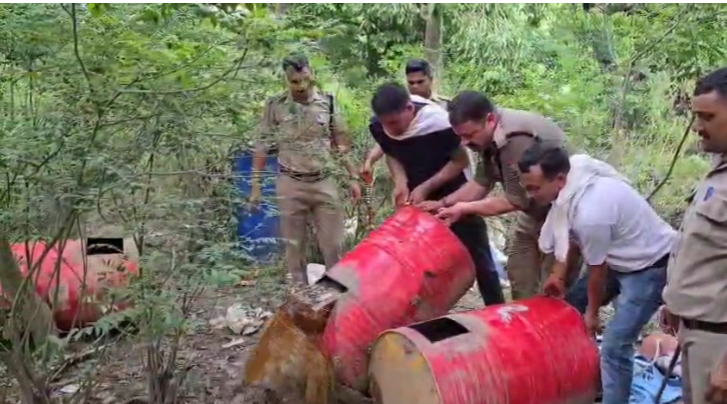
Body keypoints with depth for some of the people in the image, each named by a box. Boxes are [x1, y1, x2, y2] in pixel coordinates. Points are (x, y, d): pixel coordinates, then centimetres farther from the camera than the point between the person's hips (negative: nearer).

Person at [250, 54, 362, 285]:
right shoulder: (275, 106, -4)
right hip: (290, 184, -1)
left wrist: (353, 177, 4)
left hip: (324, 183, 1)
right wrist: (256, 185, -1)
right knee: (294, 245, 8)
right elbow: (262, 147, 1)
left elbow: (342, 144, 7)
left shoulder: (328, 102, 1)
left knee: (333, 243, 5)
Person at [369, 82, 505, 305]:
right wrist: (401, 181, -17)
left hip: (454, 195, -4)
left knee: (477, 256, 3)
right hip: (415, 197, 5)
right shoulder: (378, 126, -17)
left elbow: (461, 161, -18)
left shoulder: (438, 123, -31)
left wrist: (426, 187, -24)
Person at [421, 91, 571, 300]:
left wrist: (465, 208, -21)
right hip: (534, 210, 9)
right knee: (519, 275, 16)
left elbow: (517, 200, -28)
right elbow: (482, 182, 5)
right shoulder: (490, 136, -4)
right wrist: (444, 203, -6)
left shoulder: (518, 140, -34)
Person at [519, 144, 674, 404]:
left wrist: (592, 312, -4)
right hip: (628, 257, 10)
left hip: (650, 267, -10)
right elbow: (571, 235, 6)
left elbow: (597, 270, -19)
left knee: (615, 346, -13)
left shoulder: (590, 214, -36)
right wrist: (559, 275, 9)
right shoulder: (576, 175, -12)